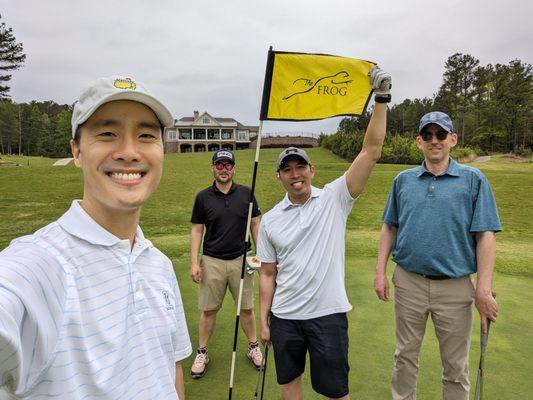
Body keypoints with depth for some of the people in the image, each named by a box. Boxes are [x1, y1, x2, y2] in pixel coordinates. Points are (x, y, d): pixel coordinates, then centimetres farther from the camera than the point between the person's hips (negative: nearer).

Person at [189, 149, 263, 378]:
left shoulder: (246, 194, 0)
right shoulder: (203, 197, -1)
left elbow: (256, 224, 6)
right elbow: (197, 230, 2)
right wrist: (194, 263, -4)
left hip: (241, 260, 1)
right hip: (212, 262, 0)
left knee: (246, 308, 11)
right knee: (208, 310, 9)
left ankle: (253, 347, 32)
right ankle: (202, 353, 27)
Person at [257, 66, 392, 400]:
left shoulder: (334, 199, -6)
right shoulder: (270, 220, 1)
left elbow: (371, 152, -15)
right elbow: (268, 274, 5)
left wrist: (382, 100, -20)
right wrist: (264, 320, 5)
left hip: (328, 313, -2)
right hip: (285, 316, 3)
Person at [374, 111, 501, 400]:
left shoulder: (473, 179, -2)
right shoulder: (403, 179, 5)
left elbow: (485, 235, -5)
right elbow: (390, 227, 8)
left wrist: (484, 289, -11)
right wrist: (380, 272, 3)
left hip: (455, 286, -2)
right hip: (408, 281, 2)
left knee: (456, 367, 14)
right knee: (405, 356, 17)